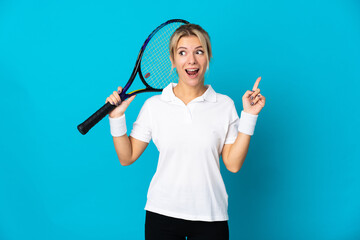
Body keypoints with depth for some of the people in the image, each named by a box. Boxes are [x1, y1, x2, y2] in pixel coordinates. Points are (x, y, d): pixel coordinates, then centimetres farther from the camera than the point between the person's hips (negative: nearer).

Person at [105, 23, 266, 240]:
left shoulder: (224, 105, -1)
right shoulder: (154, 105, -1)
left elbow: (233, 164, -4)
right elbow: (127, 157, 3)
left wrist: (249, 116, -8)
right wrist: (117, 117, -8)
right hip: (162, 214, 0)